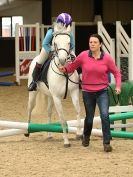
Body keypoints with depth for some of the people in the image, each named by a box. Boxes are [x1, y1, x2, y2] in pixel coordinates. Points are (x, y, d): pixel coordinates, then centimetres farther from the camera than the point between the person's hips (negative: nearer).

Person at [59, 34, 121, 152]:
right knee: (89, 118, 13)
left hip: (102, 92, -1)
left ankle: (107, 143, -9)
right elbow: (73, 66, 3)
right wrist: (65, 69, -16)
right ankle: (86, 136, 44)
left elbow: (116, 72, 0)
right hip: (88, 92, 1)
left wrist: (118, 86, -11)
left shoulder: (107, 58, -8)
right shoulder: (83, 56, -8)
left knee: (105, 115, -18)